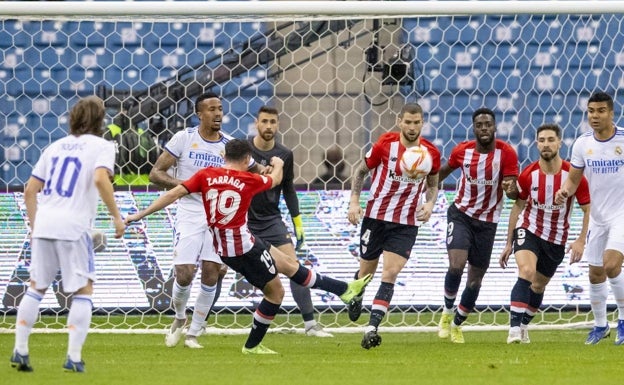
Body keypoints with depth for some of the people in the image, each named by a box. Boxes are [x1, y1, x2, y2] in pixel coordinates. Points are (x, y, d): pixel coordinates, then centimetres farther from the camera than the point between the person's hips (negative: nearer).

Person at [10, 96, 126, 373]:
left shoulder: (56, 146, 19)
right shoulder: (101, 146, 2)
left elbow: (30, 190, 18)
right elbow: (100, 179, -17)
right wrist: (117, 217, -10)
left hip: (43, 224, 5)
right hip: (74, 226, -5)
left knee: (36, 287, 14)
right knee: (83, 290, 3)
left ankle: (20, 351, 10)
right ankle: (74, 357, -4)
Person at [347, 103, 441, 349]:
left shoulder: (430, 153, -3)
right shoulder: (385, 144, -9)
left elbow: (433, 185, 14)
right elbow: (360, 171, 4)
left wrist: (430, 204, -5)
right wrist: (354, 202, -5)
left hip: (406, 224, 0)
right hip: (376, 216, 0)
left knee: (390, 274, -14)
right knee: (366, 271, 12)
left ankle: (372, 328, -17)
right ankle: (356, 298, 47)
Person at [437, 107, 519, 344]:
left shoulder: (506, 153, -13)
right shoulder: (462, 151, -7)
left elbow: (514, 193, -14)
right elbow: (446, 169, 15)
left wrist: (511, 189, -37)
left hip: (487, 222, 0)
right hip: (461, 214, 0)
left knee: (475, 280, 6)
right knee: (456, 265, -23)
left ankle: (457, 324, 29)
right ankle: (447, 313, 2)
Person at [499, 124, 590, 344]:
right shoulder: (528, 175, -12)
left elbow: (588, 209, -6)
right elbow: (518, 206, 4)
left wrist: (581, 241, -17)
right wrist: (508, 243, 6)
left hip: (556, 240, 1)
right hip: (528, 230, -1)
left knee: (538, 286, 13)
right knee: (526, 272, -27)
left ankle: (523, 326, 36)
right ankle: (514, 328, -30)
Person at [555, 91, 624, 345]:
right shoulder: (582, 143, -2)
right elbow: (574, 178, 8)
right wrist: (564, 191, -14)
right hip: (598, 217, 5)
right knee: (595, 274, 10)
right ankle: (600, 325, 29)